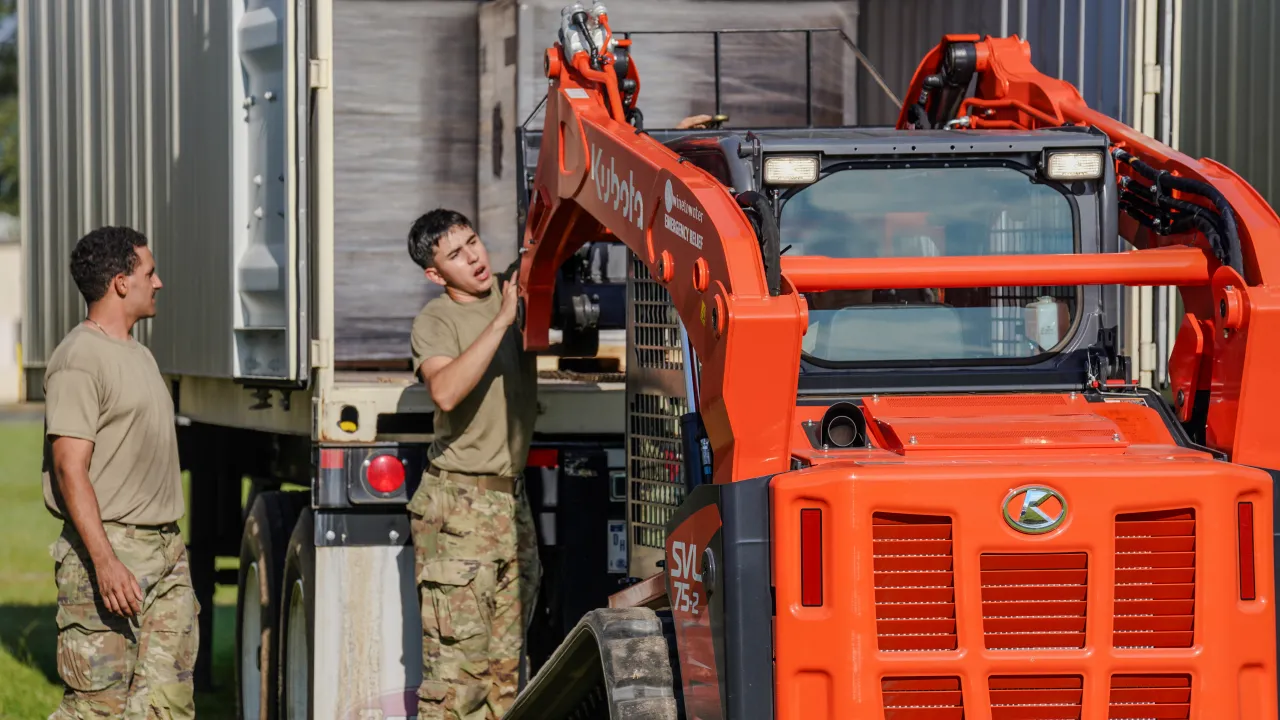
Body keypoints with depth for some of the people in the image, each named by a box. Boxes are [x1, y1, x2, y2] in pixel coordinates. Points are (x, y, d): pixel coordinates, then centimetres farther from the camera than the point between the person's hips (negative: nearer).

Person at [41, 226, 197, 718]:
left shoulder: (139, 355, 20)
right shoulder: (79, 360, -11)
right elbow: (70, 469, -18)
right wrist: (105, 561, -25)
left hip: (165, 551, 9)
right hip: (109, 547, -9)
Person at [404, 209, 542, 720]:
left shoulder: (513, 291, 10)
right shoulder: (436, 320, -8)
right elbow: (445, 391, -26)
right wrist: (502, 320, -25)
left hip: (512, 500, 6)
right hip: (459, 505, -6)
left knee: (506, 663, 6)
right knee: (457, 661, -11)